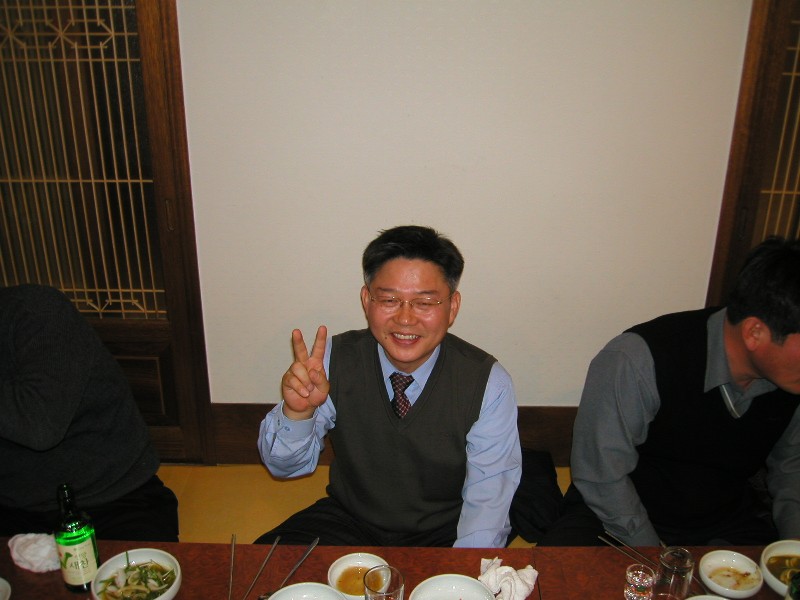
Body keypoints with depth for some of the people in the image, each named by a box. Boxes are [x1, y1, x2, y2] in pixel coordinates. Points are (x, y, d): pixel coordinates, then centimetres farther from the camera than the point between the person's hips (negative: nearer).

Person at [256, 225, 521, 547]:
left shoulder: (489, 383, -15)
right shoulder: (335, 360, -11)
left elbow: (488, 500, -11)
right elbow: (285, 466, -6)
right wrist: (297, 410, -28)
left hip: (444, 535, -1)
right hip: (347, 523, 2)